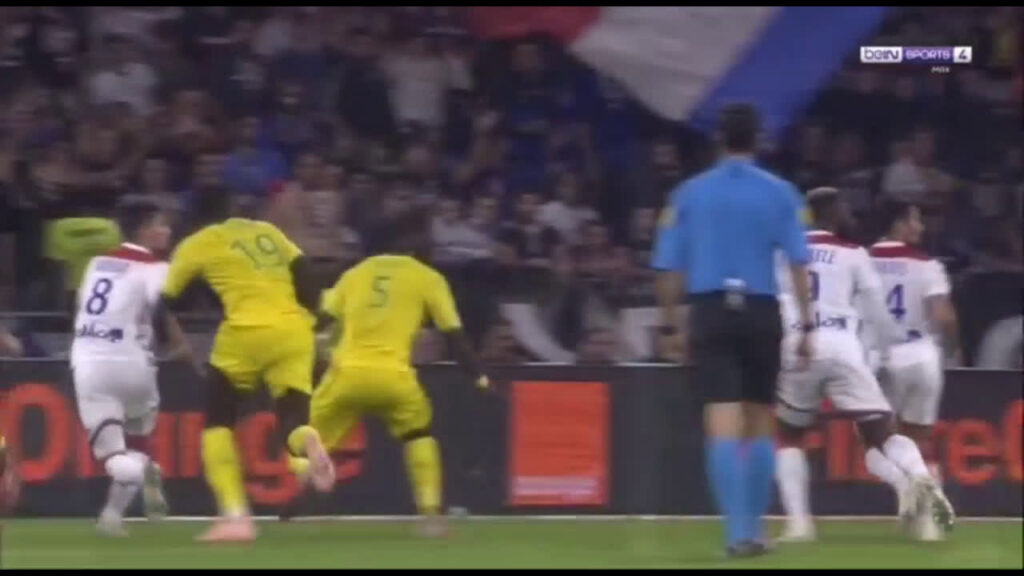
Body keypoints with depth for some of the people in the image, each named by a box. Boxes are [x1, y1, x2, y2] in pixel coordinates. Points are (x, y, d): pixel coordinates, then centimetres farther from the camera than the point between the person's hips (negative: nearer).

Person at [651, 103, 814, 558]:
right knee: (760, 423, 14)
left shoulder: (690, 193, 3)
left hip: (711, 312, -1)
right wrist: (806, 325, 0)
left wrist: (670, 323, 11)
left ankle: (738, 532, -16)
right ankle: (753, 529, 18)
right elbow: (797, 263, -4)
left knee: (724, 425, -6)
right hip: (761, 312, 1)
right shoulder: (779, 193, 1)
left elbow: (667, 266, 2)